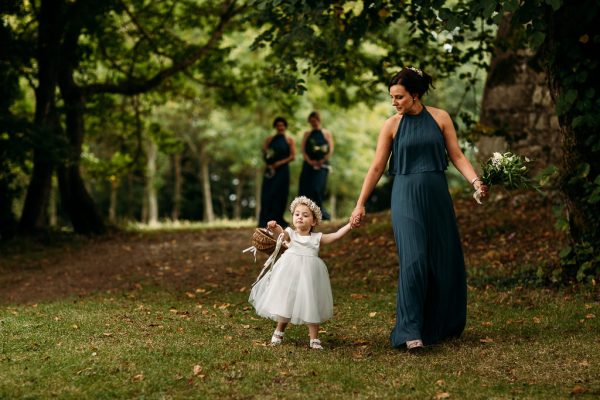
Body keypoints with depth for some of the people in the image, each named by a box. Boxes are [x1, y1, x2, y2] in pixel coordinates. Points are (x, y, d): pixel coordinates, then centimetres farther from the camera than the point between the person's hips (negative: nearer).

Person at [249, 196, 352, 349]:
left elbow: (336, 235, 3)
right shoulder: (290, 234, 3)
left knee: (311, 306, 2)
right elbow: (281, 231, -18)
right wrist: (274, 227, -41)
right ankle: (279, 332, 30)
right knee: (286, 302, 9)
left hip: (309, 274, 1)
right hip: (291, 272, -1)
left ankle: (314, 339, 13)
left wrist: (349, 225, -9)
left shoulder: (317, 238, 8)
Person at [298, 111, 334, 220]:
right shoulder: (307, 134, 16)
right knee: (305, 189, -3)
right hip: (308, 165, 3)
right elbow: (303, 150, 6)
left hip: (322, 165, -3)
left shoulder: (327, 134, 9)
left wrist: (321, 161, -13)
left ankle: (320, 212, -9)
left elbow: (330, 151, 1)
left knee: (317, 188, -17)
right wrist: (309, 161, -12)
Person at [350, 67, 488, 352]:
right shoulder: (392, 125, 1)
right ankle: (411, 332, -11)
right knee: (414, 261, -14)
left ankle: (441, 325, 24)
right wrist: (360, 204, 0)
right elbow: (376, 168, 2)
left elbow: (457, 156, 3)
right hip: (406, 197, -2)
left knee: (446, 262, 6)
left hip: (437, 196, 2)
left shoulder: (440, 118, 3)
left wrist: (475, 181, -13)